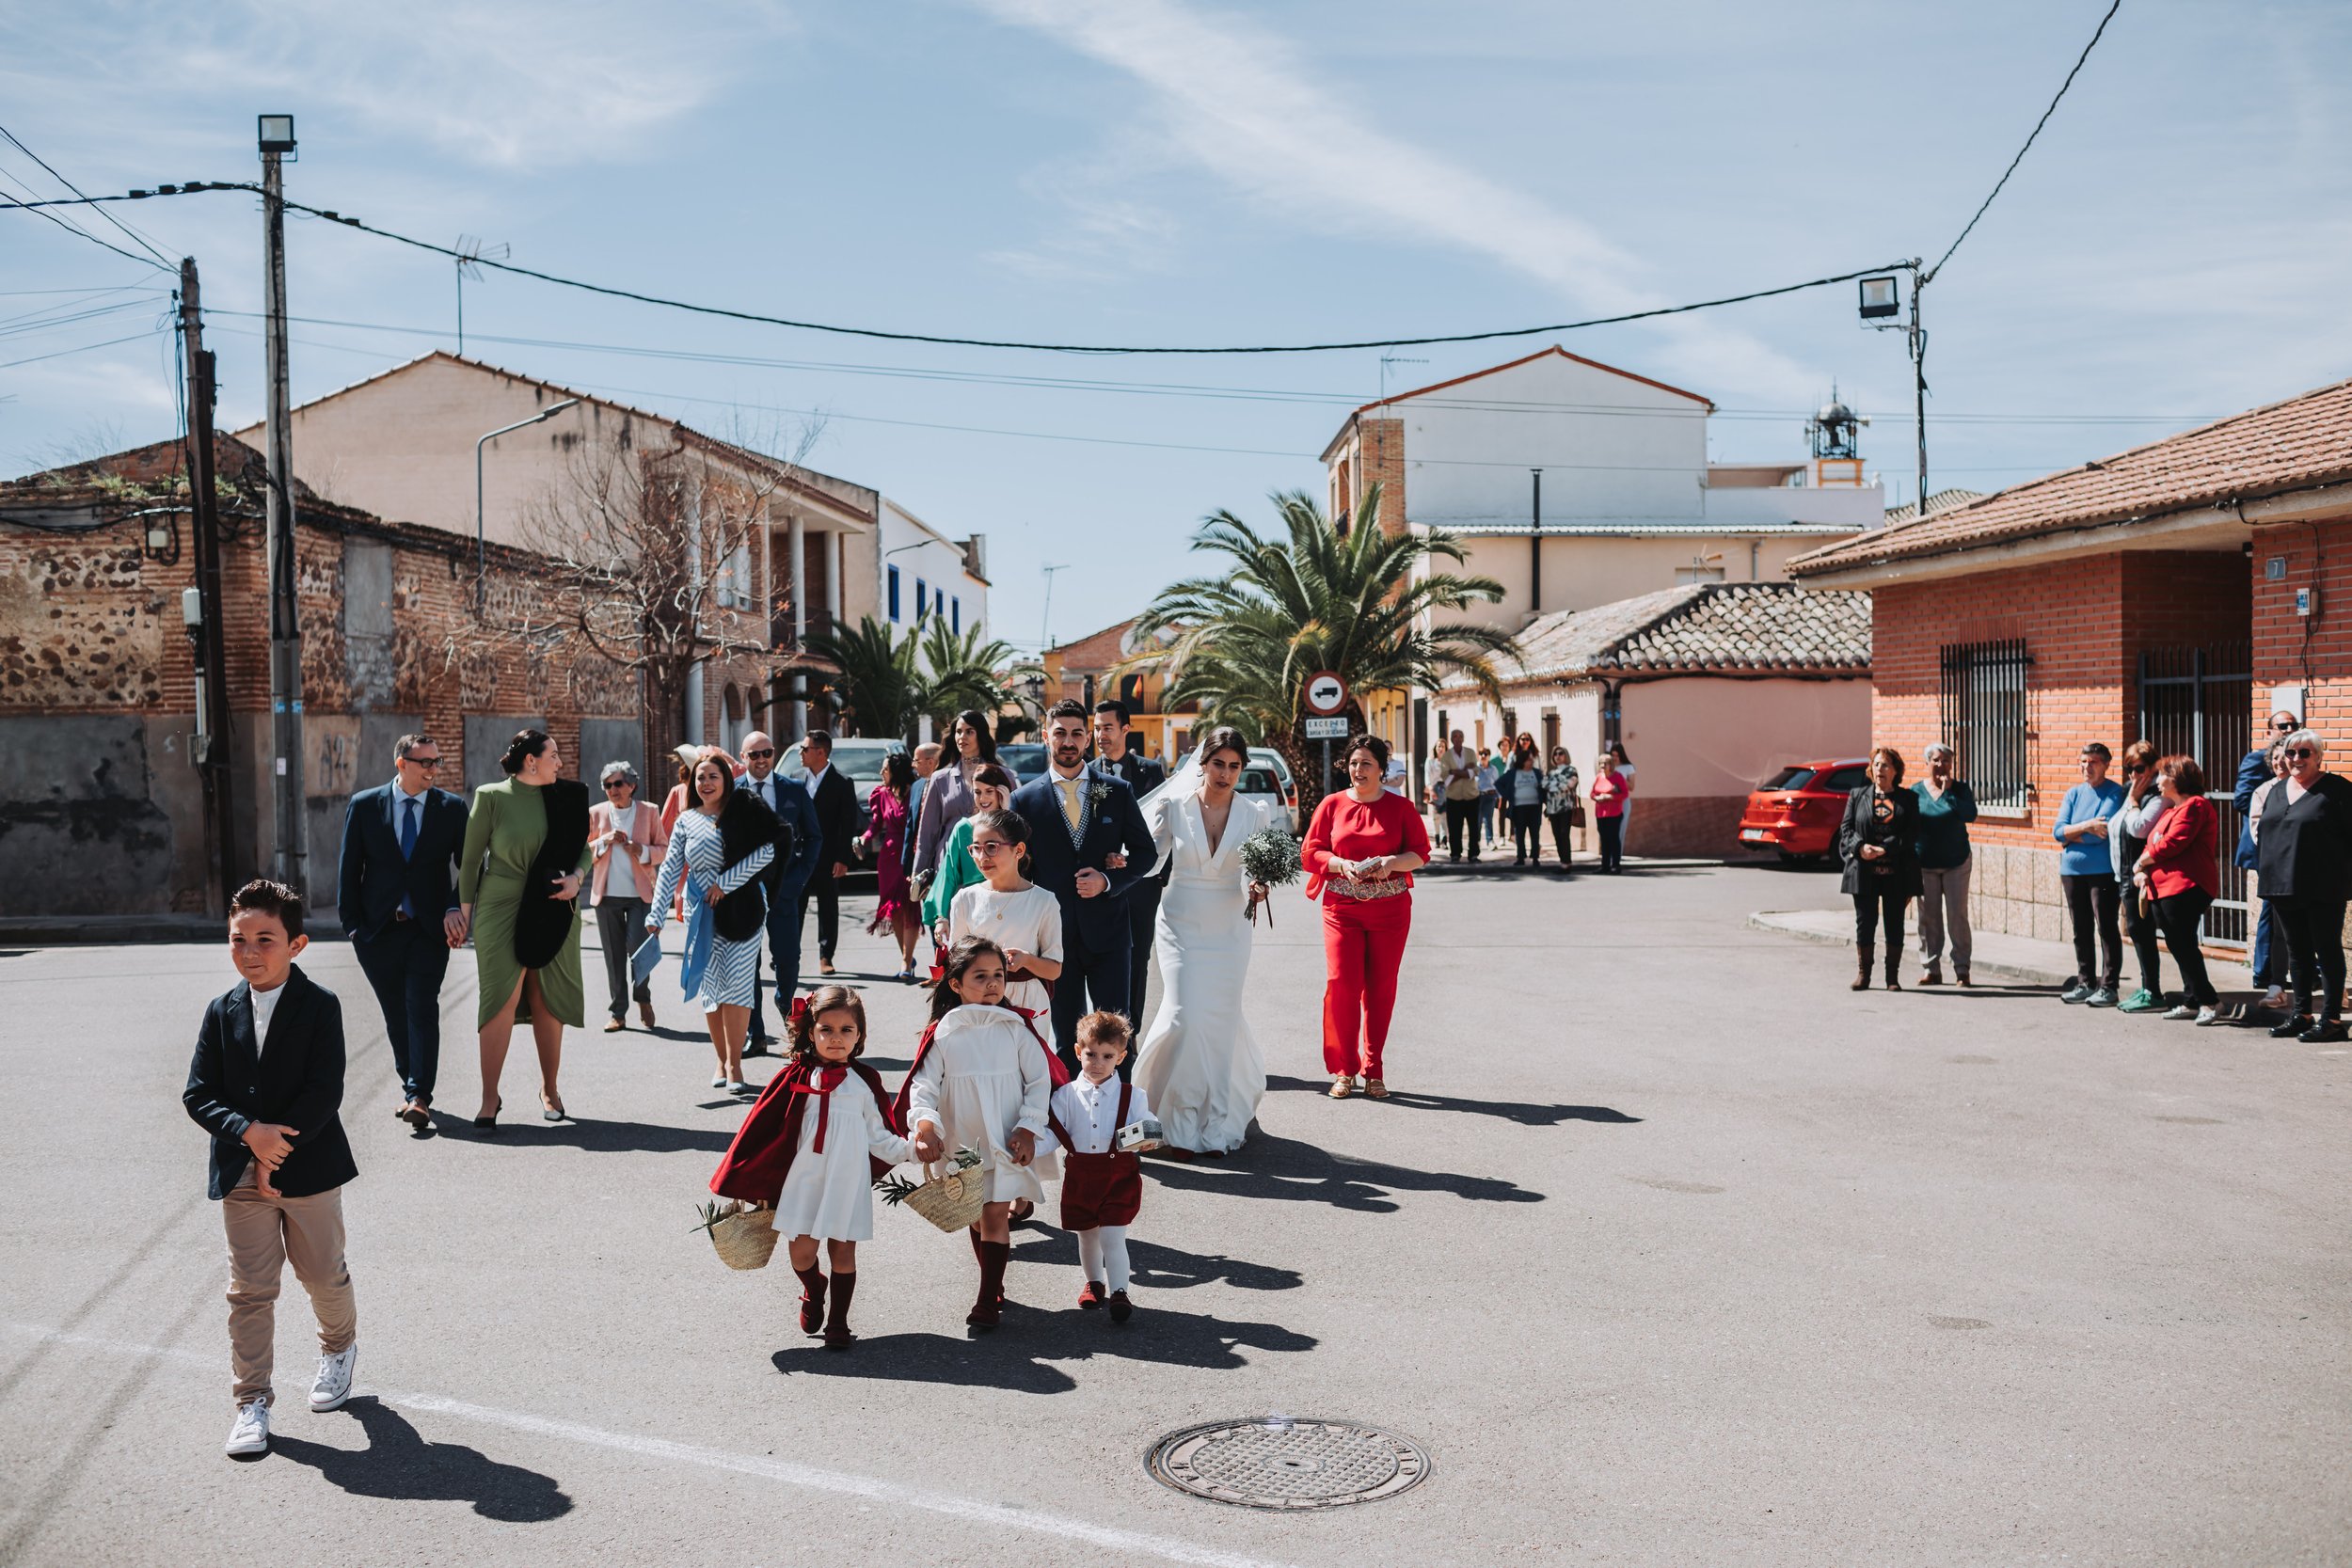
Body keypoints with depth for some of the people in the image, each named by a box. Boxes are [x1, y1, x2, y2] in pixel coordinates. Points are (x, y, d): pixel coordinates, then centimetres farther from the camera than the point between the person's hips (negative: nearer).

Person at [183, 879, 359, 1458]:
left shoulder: (320, 1007, -9)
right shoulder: (222, 1012, 1)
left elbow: (324, 1092, -15)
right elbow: (198, 1094, -1)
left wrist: (276, 1152, -18)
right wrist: (250, 1133, -18)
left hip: (310, 1169, -2)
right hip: (240, 1176, 2)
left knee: (323, 1274, 13)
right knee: (250, 1290, 4)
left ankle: (339, 1347, 41)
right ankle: (252, 1399, 13)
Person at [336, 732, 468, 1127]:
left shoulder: (451, 808, 2)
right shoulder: (364, 805, 3)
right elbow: (349, 869, 5)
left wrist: (455, 910, -9)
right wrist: (352, 923, 0)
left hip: (429, 929, -1)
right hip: (378, 930, 2)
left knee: (422, 1009, -10)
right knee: (395, 1014, 10)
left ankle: (419, 1097, -12)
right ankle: (410, 1087, 22)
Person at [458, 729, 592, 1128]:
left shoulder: (566, 797, 7)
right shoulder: (491, 797, -2)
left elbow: (585, 849, 15)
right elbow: (471, 858, 3)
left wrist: (576, 878, -5)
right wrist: (465, 908, 1)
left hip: (553, 911, 3)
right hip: (501, 909, -3)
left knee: (547, 1002, 6)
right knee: (502, 998, -9)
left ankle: (549, 1089, 20)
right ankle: (490, 1096, -3)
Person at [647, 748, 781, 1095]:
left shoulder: (745, 812, -1)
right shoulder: (686, 821, 6)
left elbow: (766, 851, -10)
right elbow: (670, 869, 4)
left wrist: (726, 882, -14)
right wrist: (657, 915, -3)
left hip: (741, 910, -2)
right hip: (702, 913, 3)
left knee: (737, 983, -7)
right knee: (710, 986, 3)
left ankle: (734, 1066, -4)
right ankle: (721, 1061, 15)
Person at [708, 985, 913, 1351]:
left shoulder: (865, 1082, 3)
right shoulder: (795, 1080, -2)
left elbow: (878, 1136, 5)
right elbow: (761, 1133, 1)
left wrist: (910, 1149, -11)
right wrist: (740, 1182, 1)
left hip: (848, 1181, 0)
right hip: (804, 1179, 0)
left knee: (843, 1251, 4)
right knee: (801, 1252, 0)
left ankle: (838, 1322, 21)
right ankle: (813, 1289, 35)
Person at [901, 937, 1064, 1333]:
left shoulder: (1016, 1029, -3)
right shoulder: (941, 1035, -2)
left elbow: (1040, 1081, -1)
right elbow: (923, 1085, -7)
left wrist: (1028, 1128, -9)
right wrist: (925, 1124, -25)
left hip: (1007, 1142, -1)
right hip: (961, 1143, 1)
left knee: (995, 1212, -6)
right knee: (975, 1215, 12)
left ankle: (988, 1300, -2)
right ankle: (993, 1284, 29)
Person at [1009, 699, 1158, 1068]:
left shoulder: (1117, 792, 4)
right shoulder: (1026, 799, 2)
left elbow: (1144, 852, 8)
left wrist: (1107, 880, -9)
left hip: (1107, 929, 0)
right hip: (1055, 933, 0)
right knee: (1066, 1036, 8)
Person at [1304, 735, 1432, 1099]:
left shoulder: (1400, 808, 5)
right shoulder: (1332, 805, 6)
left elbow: (1420, 852, 5)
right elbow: (1310, 853, 6)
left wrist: (1392, 862, -14)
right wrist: (1340, 864, -12)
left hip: (1390, 909, 0)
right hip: (1341, 908, 0)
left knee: (1381, 988, 2)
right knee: (1341, 983, -9)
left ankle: (1373, 1072, 14)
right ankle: (1344, 1071, 3)